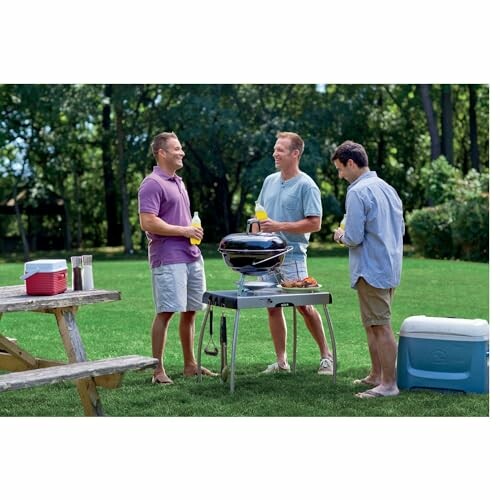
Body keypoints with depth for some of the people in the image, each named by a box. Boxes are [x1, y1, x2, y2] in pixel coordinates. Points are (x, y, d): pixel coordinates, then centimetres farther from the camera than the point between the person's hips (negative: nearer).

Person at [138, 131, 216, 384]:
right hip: (168, 260, -9)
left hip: (192, 257, 9)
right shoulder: (152, 184, -10)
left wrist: (194, 232, 13)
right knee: (166, 313, -7)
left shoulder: (177, 182, 19)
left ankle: (190, 364, 20)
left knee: (190, 312, 12)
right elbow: (148, 222, -19)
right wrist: (184, 231, -15)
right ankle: (158, 370, -1)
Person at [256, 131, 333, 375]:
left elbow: (314, 224, -15)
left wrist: (279, 226, -19)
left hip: (293, 256, -7)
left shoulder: (307, 186, -9)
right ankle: (281, 361, 16)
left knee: (304, 306, -3)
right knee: (273, 308, 8)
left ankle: (326, 355, 12)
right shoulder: (269, 181, 11)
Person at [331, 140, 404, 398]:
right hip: (391, 267, 9)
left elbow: (354, 238, -18)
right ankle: (376, 375, 26)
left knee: (380, 328, -4)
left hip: (371, 270, -9)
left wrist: (340, 236, 2)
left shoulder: (357, 193, -15)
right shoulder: (387, 188, 12)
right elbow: (401, 229, 18)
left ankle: (388, 384, 0)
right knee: (373, 326, 18)